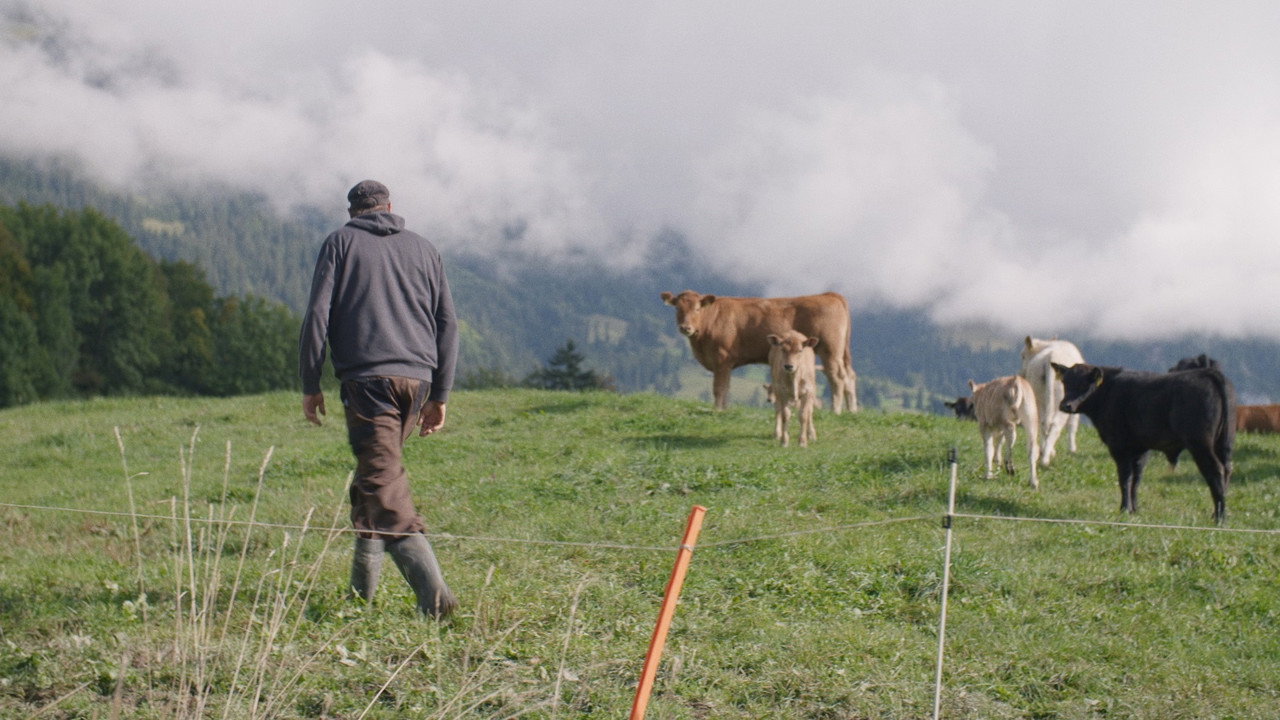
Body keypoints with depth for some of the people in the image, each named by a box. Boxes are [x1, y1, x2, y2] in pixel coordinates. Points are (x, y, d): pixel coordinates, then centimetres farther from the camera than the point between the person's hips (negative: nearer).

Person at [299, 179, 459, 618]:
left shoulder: (341, 242, 8)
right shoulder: (423, 248, 19)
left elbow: (317, 315, 0)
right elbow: (447, 323, 16)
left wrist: (310, 385, 4)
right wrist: (439, 396, 19)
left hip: (367, 377, -5)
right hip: (417, 377, 5)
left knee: (384, 485, -11)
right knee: (377, 472, 20)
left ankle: (432, 590, -26)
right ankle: (363, 584, 22)